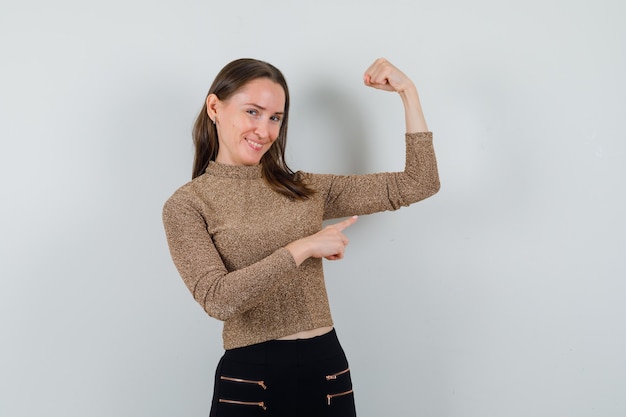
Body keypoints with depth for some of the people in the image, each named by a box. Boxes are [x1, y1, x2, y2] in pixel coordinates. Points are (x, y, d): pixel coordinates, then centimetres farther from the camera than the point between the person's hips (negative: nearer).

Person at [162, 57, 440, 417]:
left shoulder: (307, 189, 6)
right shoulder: (186, 205, -3)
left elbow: (419, 184, 4)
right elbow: (217, 299, -18)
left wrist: (408, 90, 1)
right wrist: (303, 248, -16)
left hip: (327, 368, 4)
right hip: (250, 377, -3)